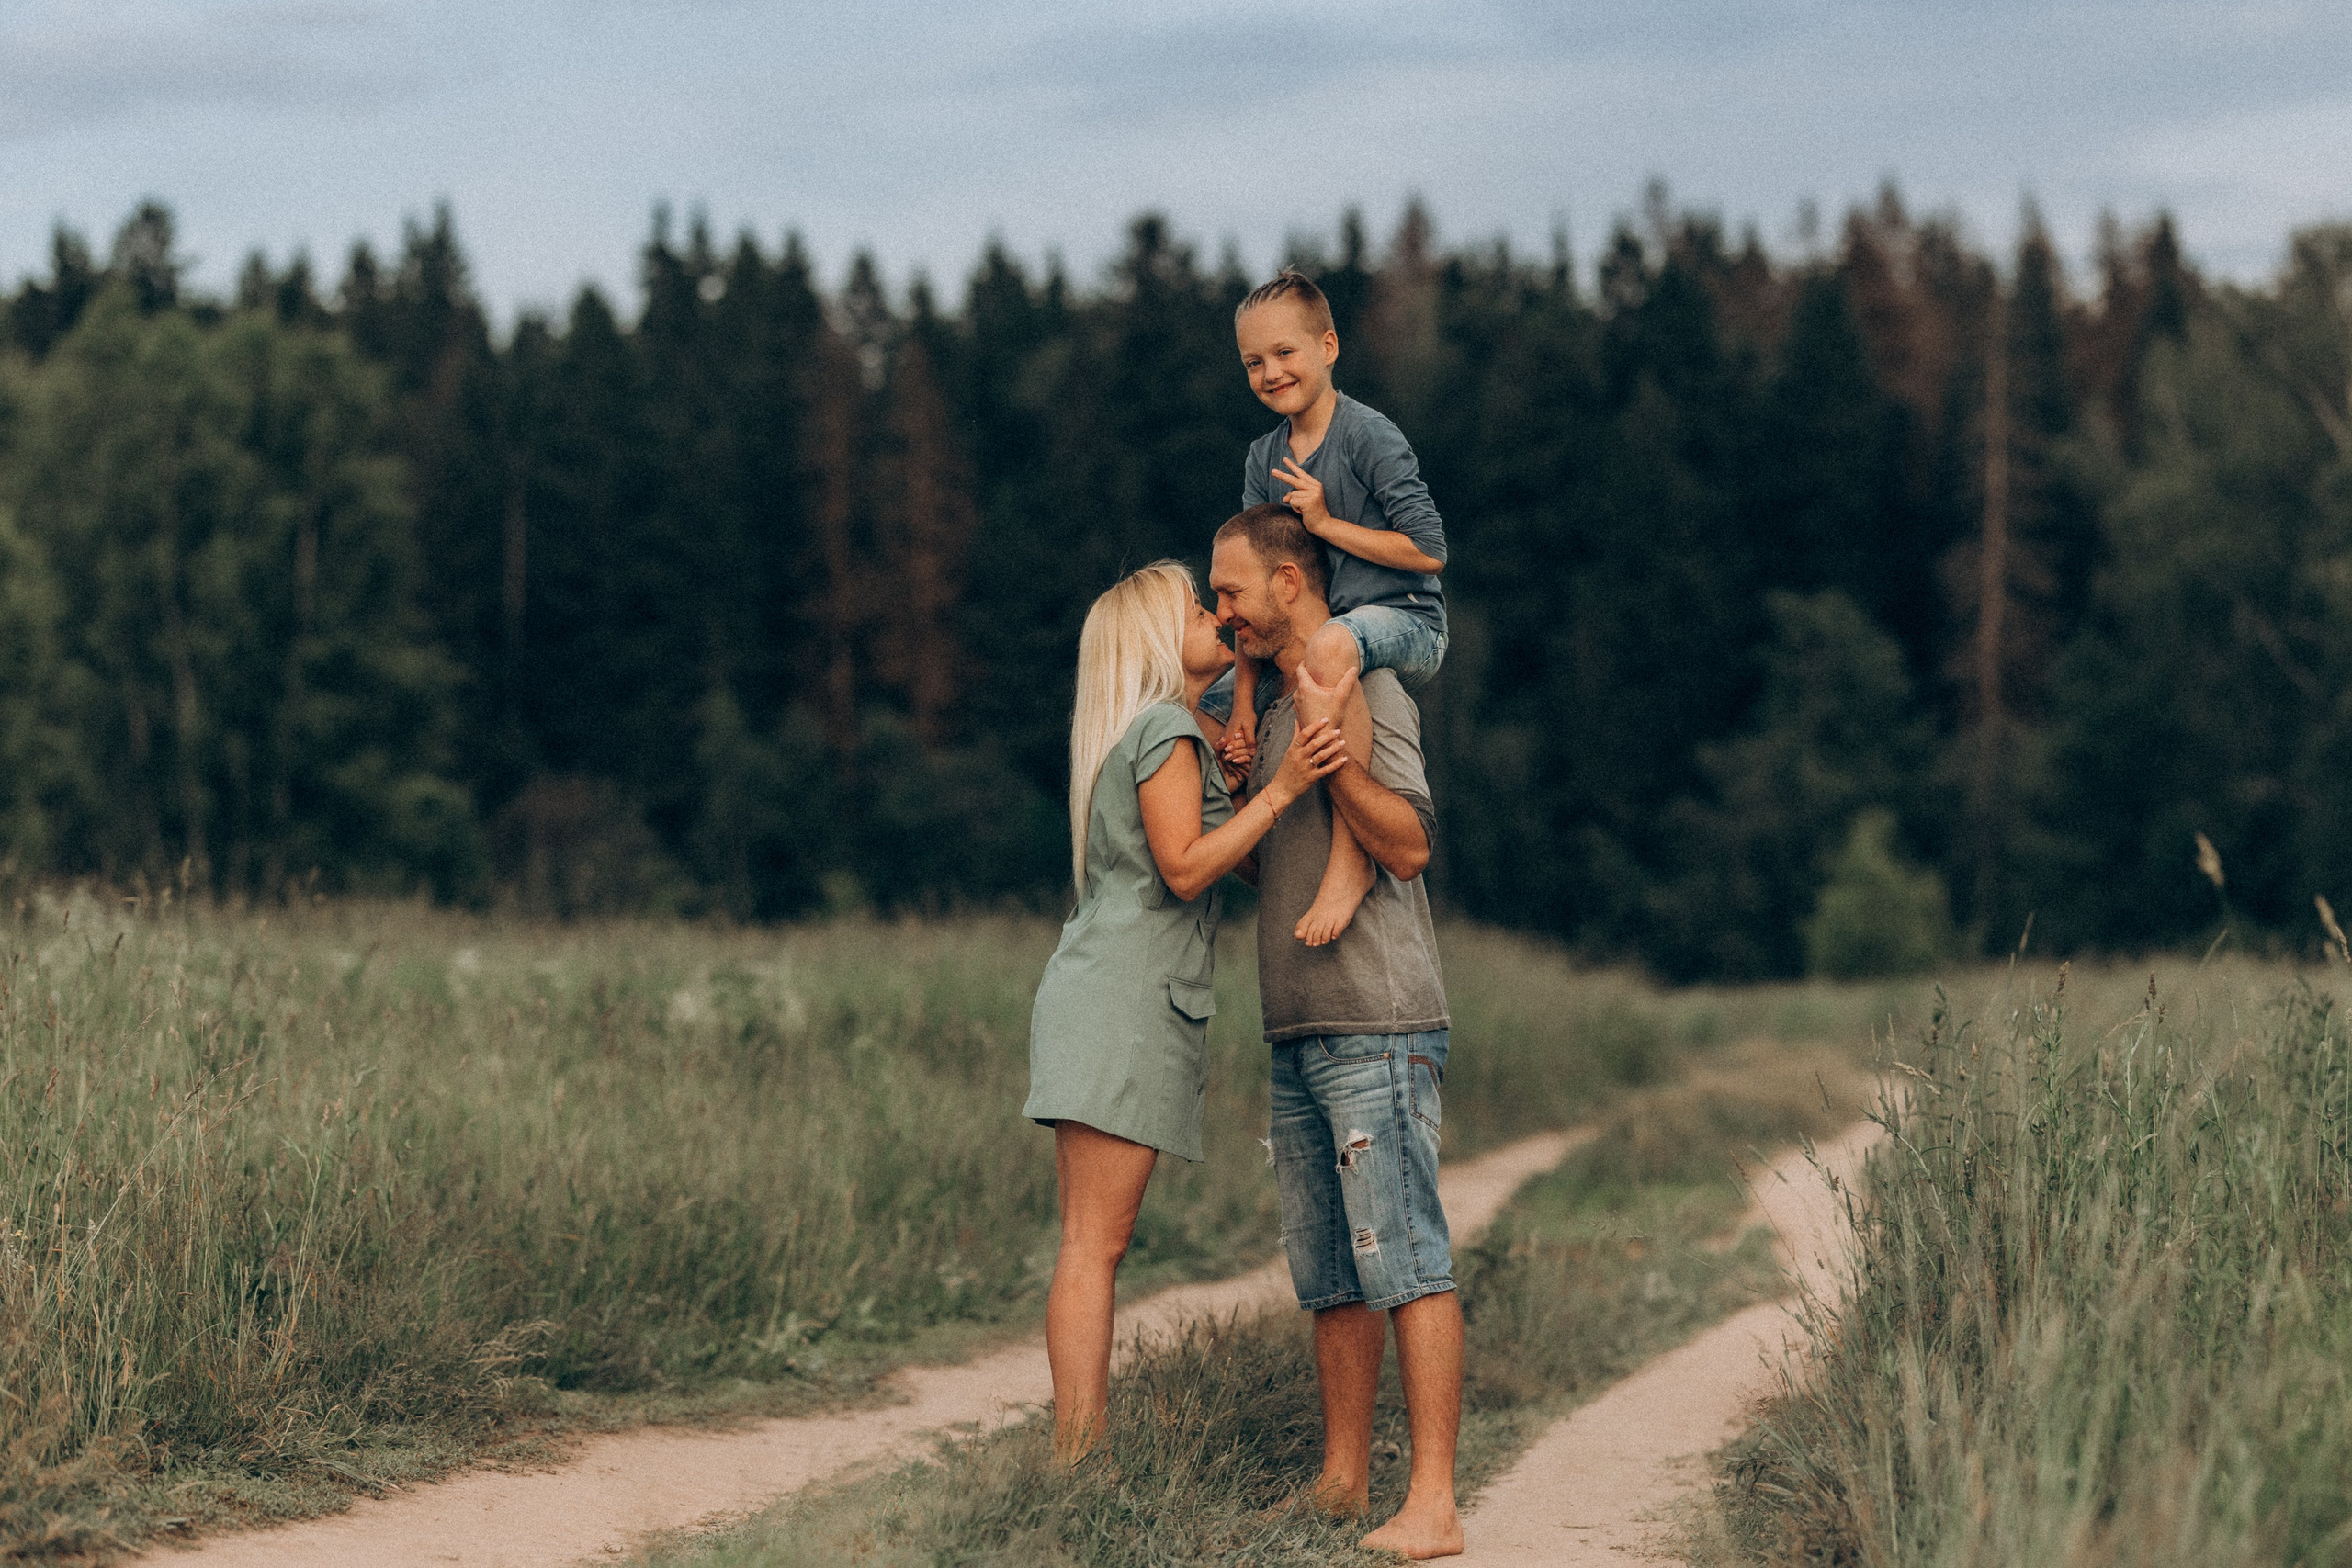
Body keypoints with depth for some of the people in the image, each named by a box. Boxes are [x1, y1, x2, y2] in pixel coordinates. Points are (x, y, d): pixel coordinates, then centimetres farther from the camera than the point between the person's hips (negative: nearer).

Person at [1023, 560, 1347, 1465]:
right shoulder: (1166, 728, -6)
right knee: (1095, 1245, -12)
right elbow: (1185, 867, -14)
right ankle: (1079, 1466, -14)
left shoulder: (1190, 728, 24)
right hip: (1123, 1000, -10)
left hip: (1100, 1006, 10)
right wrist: (1282, 787, -16)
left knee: (1092, 1245, 6)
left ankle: (1079, 1456, 5)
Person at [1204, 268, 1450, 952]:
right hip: (1305, 631, 8)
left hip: (1403, 621, -8)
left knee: (1330, 644, -42)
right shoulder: (1264, 459, 8)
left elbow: (1429, 552, -16)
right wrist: (1243, 703, -6)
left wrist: (1326, 523, -17)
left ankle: (1350, 856, -39)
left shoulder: (1369, 436, -12)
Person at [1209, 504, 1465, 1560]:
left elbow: (1409, 842, -17)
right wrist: (1236, 777, 12)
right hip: (1300, 1037, 9)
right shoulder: (1277, 711, 21)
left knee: (1405, 1266, -11)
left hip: (1377, 1032, -9)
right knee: (1328, 1279, 11)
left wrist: (1331, 745, -26)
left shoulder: (1368, 692, -7)